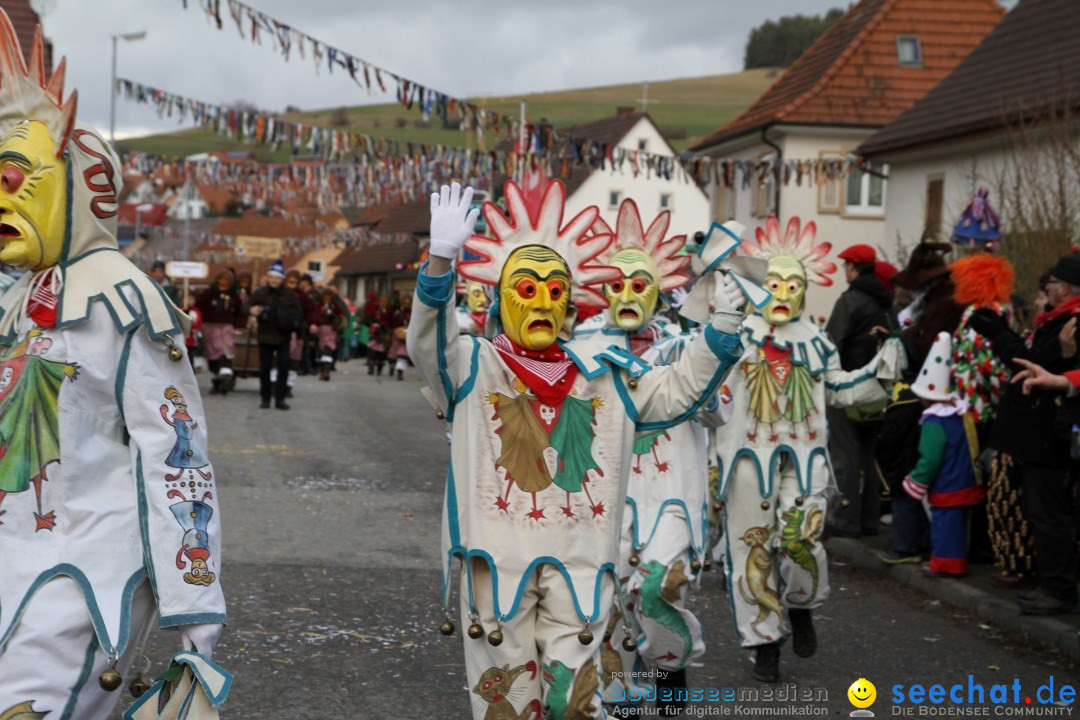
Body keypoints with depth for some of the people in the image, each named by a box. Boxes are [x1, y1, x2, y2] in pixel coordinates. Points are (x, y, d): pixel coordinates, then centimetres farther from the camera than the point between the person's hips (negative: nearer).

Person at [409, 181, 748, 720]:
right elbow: (430, 341, -19)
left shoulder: (602, 377, 14)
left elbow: (677, 391, 16)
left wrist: (720, 331, 1)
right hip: (500, 556, -2)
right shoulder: (474, 366, 0)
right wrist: (441, 261, -37)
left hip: (577, 560, 3)